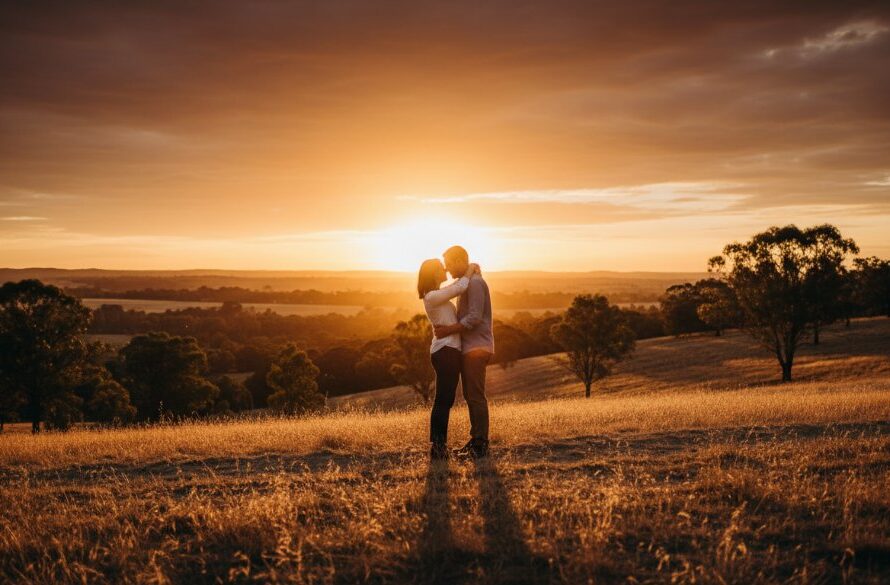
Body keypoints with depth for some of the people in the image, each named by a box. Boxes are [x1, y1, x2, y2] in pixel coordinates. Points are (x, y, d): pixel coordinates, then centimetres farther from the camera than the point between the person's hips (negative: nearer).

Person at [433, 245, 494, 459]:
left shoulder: (475, 283, -13)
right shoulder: (467, 282, 19)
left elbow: (475, 317, -22)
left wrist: (449, 329, -22)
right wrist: (446, 328, 8)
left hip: (476, 348, -10)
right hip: (469, 348, 10)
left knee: (475, 396, -8)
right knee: (470, 396, 12)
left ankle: (480, 444, -5)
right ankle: (476, 441, 18)